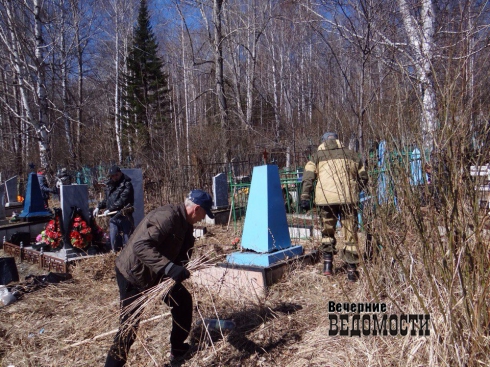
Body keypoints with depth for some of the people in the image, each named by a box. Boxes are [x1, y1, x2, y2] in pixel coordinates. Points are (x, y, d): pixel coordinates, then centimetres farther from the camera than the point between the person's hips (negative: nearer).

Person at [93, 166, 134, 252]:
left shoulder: (127, 185, -7)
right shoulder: (109, 186, 15)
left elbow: (122, 200, -16)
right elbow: (106, 200, 27)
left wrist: (109, 209, -16)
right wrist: (99, 207, 13)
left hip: (124, 216, -6)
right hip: (113, 217, 6)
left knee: (127, 240, -2)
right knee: (114, 241, 8)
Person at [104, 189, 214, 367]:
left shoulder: (183, 221, 0)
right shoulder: (167, 216, -30)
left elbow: (182, 251, 6)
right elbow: (140, 246, -40)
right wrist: (168, 267, -47)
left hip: (155, 273, 9)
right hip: (133, 274, -9)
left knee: (183, 300, 14)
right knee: (129, 326, -3)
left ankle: (177, 349, 30)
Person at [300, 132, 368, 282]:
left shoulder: (317, 156, 17)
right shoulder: (351, 154, 21)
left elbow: (308, 177, 2)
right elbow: (363, 177, 19)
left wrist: (304, 197, -1)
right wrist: (357, 191, 33)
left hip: (325, 198, 0)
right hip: (348, 197, 0)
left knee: (327, 231, 18)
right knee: (350, 233, 7)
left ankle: (327, 264, 14)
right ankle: (352, 270, 9)